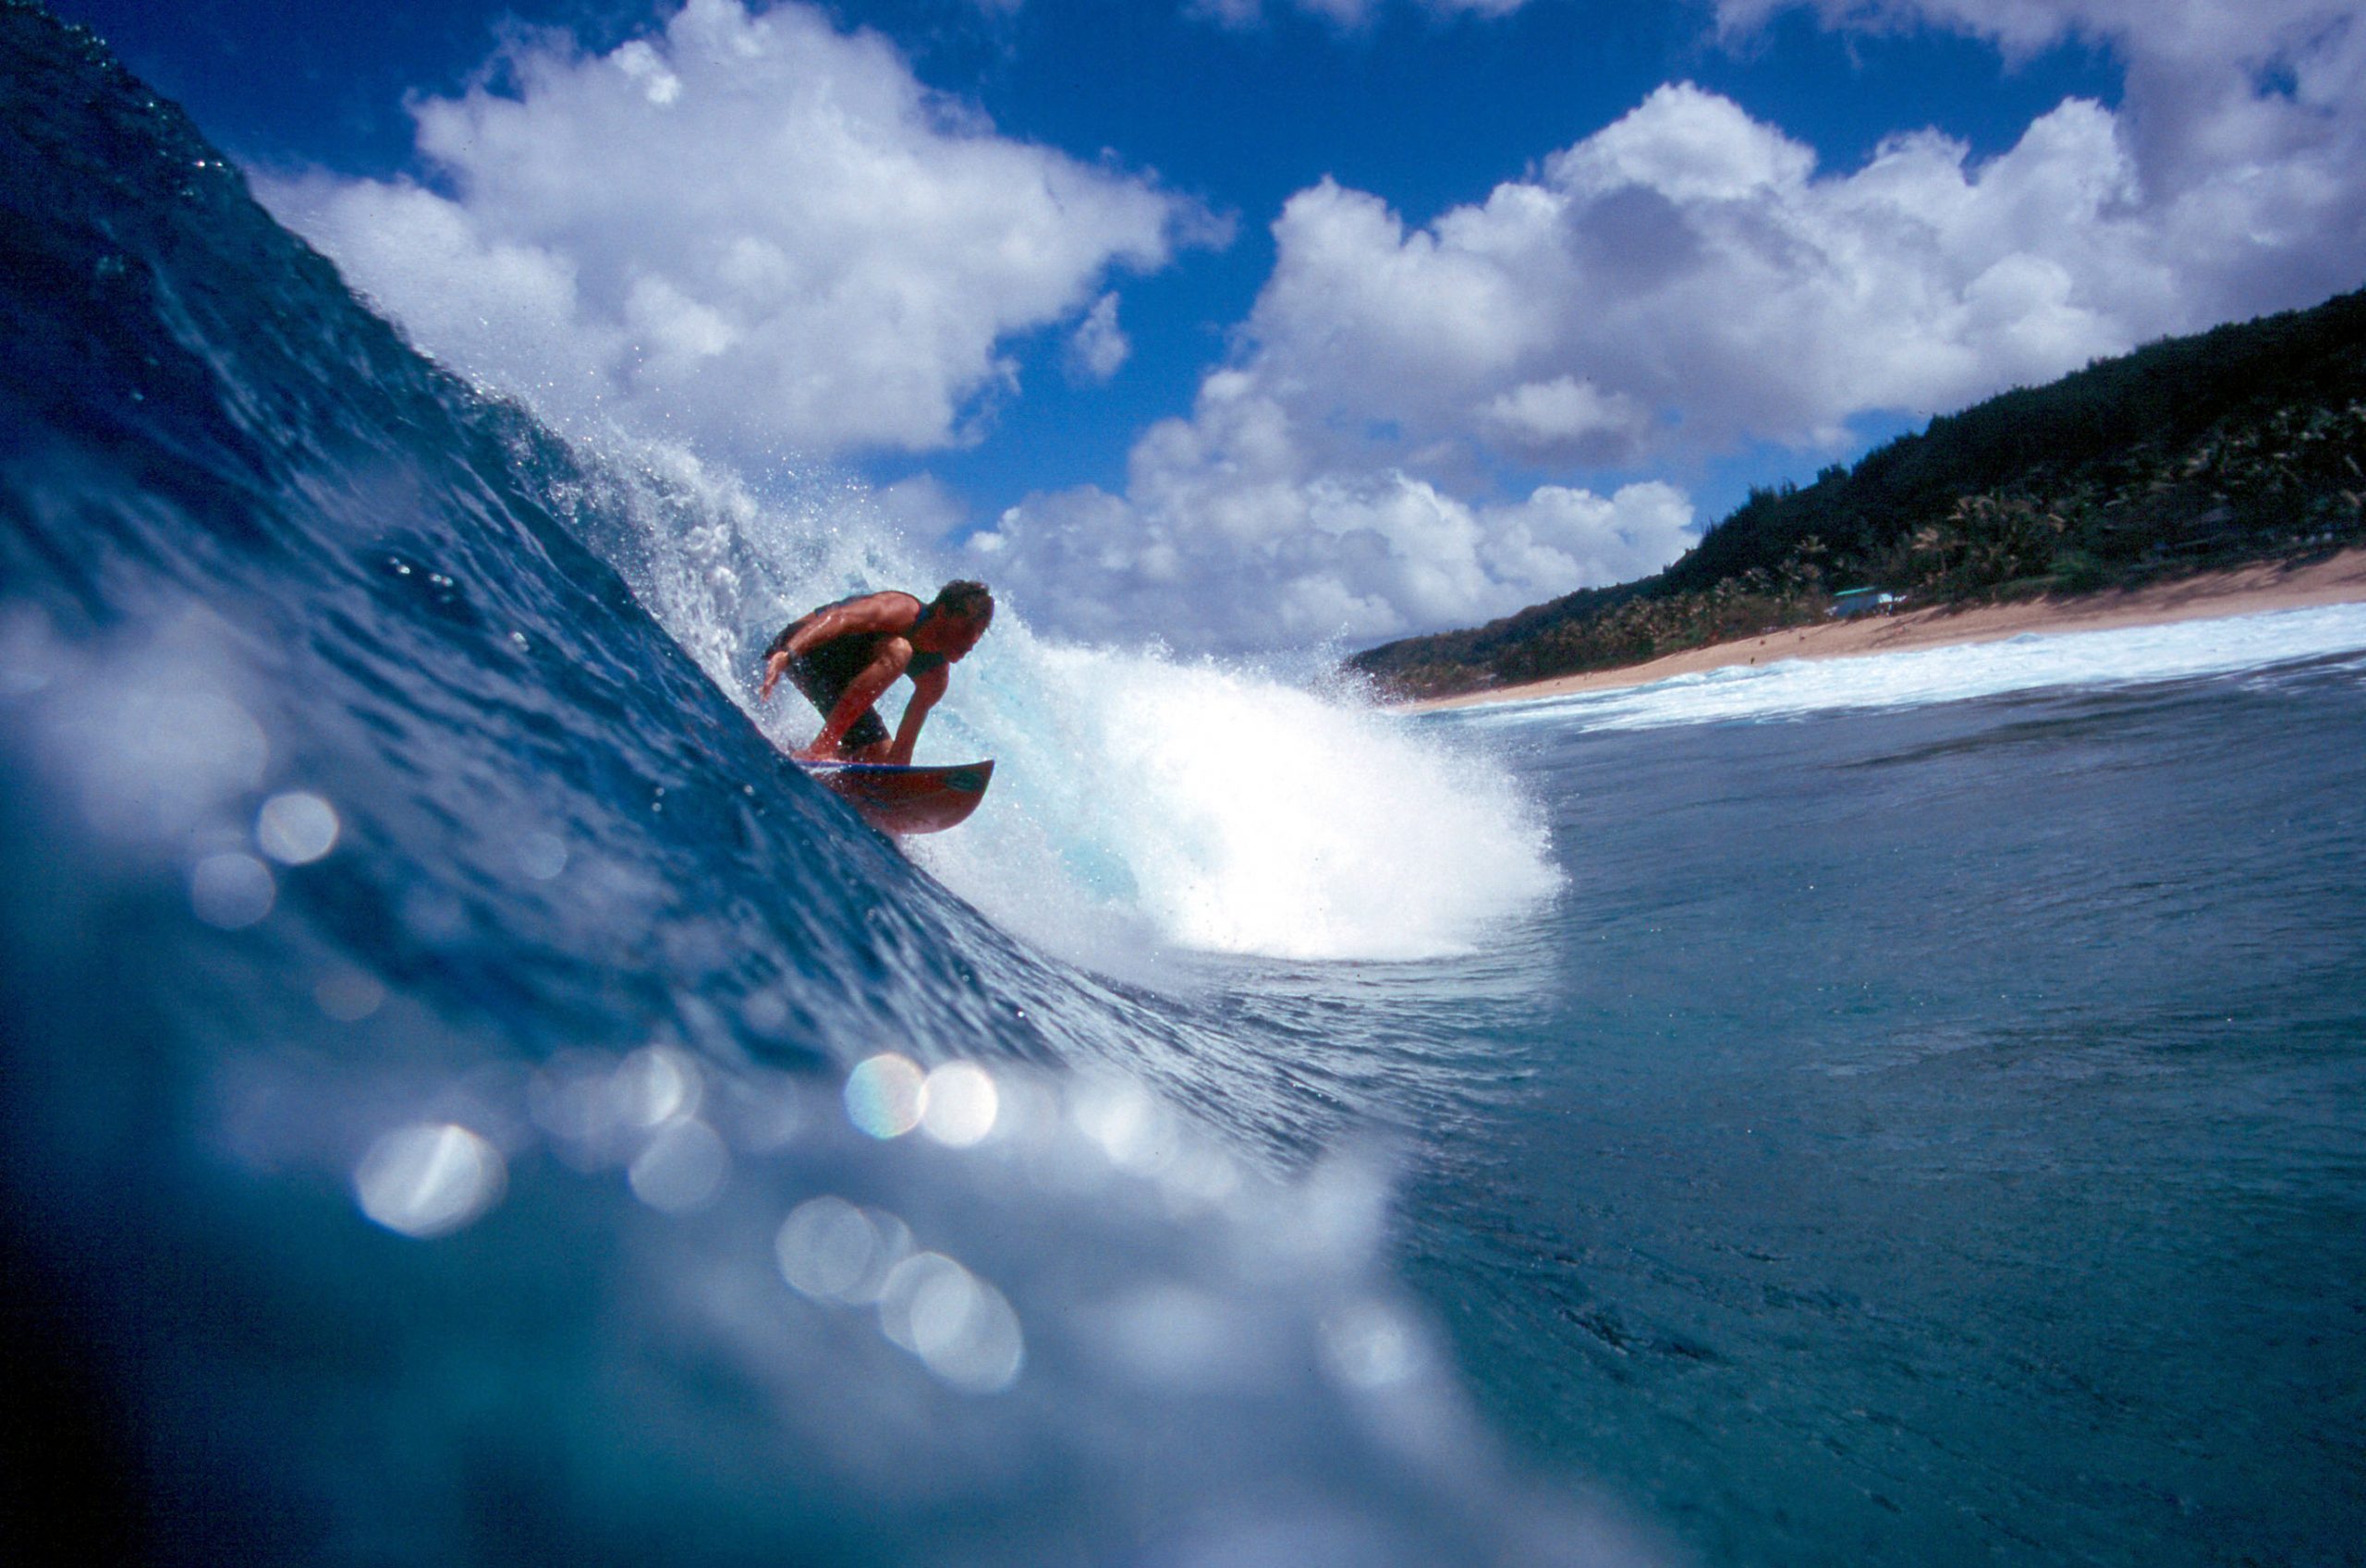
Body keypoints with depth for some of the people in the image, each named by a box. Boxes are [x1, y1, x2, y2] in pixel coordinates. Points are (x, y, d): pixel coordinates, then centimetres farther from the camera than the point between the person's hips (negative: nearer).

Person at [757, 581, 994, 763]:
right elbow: (838, 618, -38)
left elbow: (903, 745, 4)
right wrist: (785, 654, -50)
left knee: (882, 759, 3)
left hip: (838, 682, 9)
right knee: (896, 651, -33)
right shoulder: (903, 610, -24)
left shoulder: (935, 677, -1)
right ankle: (821, 748, -40)